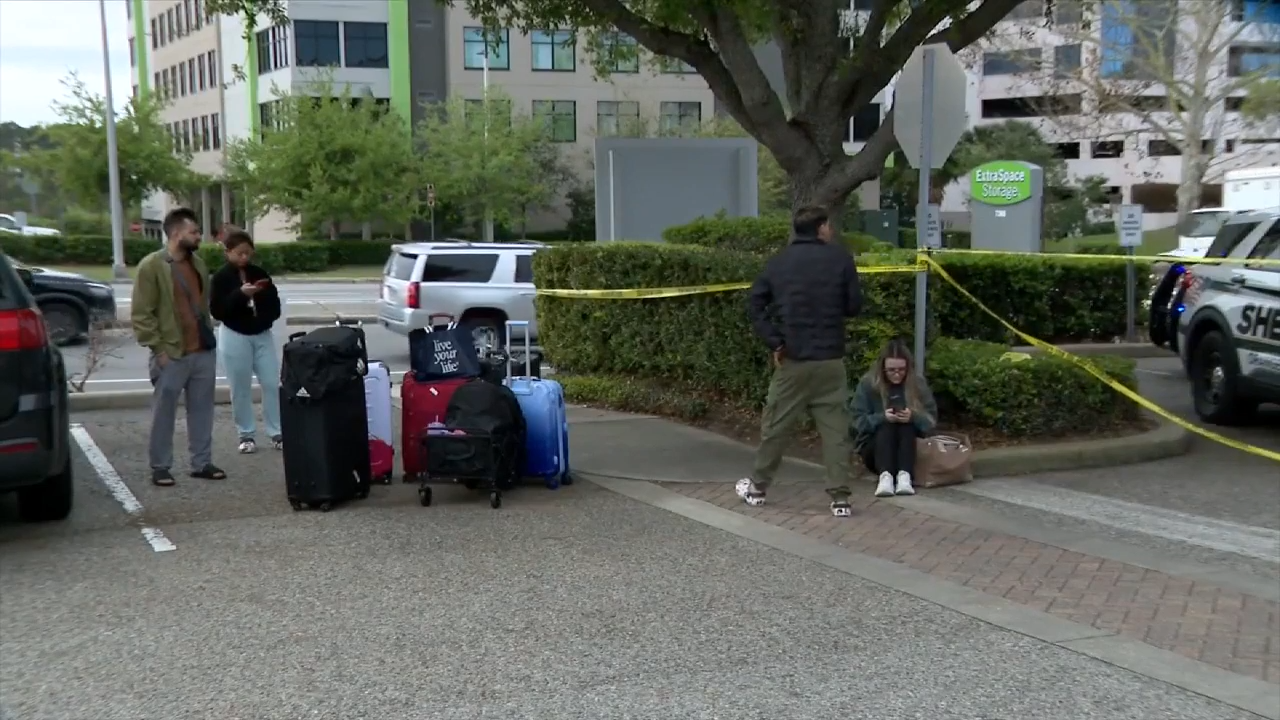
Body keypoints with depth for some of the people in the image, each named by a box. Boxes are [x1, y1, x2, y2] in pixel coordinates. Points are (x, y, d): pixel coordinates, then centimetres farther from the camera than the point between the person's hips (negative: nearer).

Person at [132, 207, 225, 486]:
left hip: (203, 352, 6)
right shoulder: (151, 266, -9)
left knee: (202, 410, 11)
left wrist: (209, 335, 14)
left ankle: (202, 463, 19)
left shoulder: (199, 264, 12)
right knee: (164, 413, 3)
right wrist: (158, 349, -14)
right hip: (171, 355, -6)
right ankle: (160, 467, 12)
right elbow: (141, 314, -10)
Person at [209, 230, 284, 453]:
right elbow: (216, 311, -14)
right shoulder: (221, 277, -6)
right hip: (235, 337, -3)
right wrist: (240, 294, -24)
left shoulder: (259, 274, 4)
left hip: (262, 336, 3)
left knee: (273, 384, 1)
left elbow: (275, 306, 7)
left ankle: (277, 432, 10)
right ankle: (246, 434, 15)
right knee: (241, 389, 3)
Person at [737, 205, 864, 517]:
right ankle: (840, 498, 1)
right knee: (835, 428, 3)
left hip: (792, 359, 2)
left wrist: (774, 343, -2)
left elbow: (755, 306, -1)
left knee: (775, 426, 11)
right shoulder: (840, 258, -1)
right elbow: (854, 306, -1)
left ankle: (757, 487, 22)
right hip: (830, 360, -1)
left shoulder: (778, 261, 6)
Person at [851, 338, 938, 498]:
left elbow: (931, 419, -7)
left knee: (907, 425, -29)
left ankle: (904, 475, -48)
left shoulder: (918, 382, -2)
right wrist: (883, 417, -29)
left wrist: (913, 417, -29)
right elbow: (858, 421, -11)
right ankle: (885, 476, -51)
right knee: (886, 426, -30)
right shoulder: (867, 383, -7)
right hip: (874, 446, -1)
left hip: (909, 445, 1)